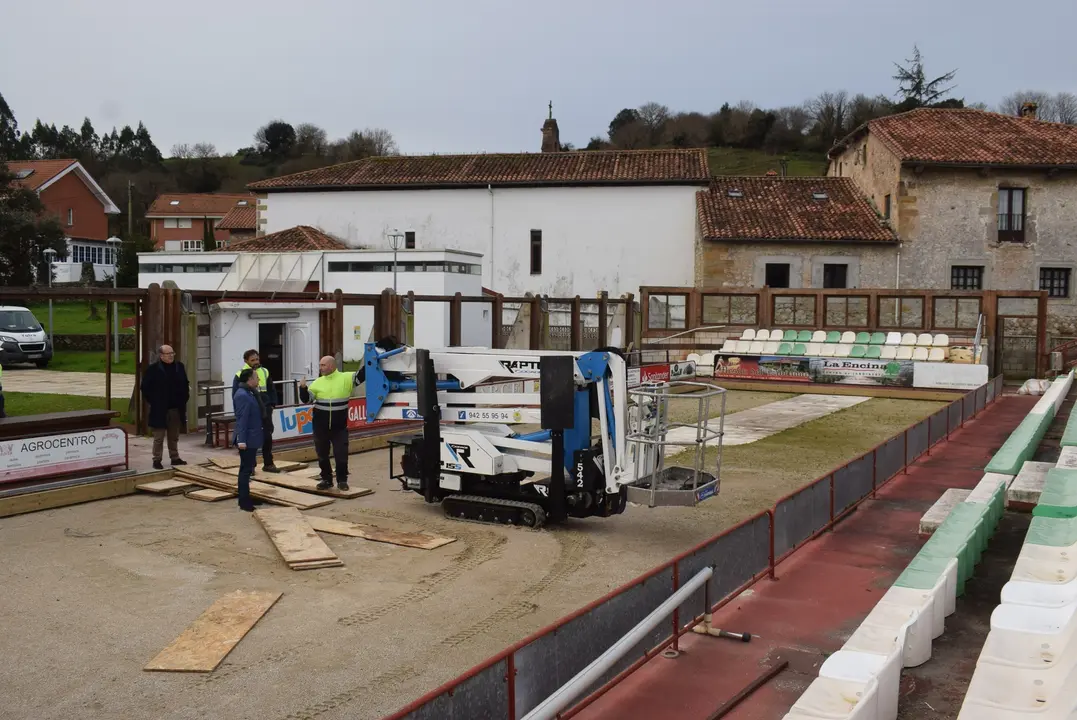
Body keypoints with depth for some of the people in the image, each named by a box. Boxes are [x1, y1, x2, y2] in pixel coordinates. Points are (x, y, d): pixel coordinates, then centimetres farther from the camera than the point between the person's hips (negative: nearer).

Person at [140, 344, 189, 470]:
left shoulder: (179, 367, 7)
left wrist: (184, 399, 9)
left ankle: (175, 458, 23)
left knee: (174, 437, 14)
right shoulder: (153, 369, -8)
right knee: (159, 437, 2)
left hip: (176, 409, 5)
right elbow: (145, 388, -5)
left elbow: (185, 384, 16)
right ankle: (157, 460, 9)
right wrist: (152, 402, -7)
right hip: (160, 410, -4)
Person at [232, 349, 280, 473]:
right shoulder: (240, 375, -6)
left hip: (265, 410, 4)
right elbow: (236, 394, -4)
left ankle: (268, 463, 19)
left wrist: (272, 404, 8)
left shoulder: (265, 372, 7)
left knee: (267, 436, 7)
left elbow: (272, 389, 14)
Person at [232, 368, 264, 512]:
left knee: (248, 469, 16)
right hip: (247, 439, -10)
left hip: (251, 438, 10)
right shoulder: (242, 395, -20)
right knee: (246, 470, -4)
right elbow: (241, 419, -24)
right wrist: (241, 440, -27)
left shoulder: (249, 393, 12)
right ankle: (244, 502, 1)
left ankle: (245, 499, 25)